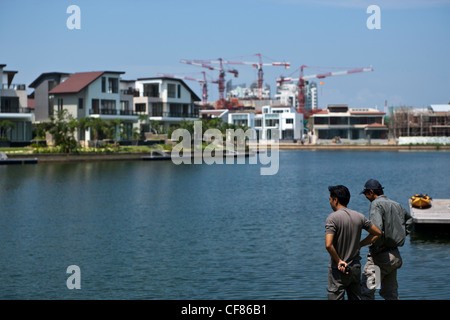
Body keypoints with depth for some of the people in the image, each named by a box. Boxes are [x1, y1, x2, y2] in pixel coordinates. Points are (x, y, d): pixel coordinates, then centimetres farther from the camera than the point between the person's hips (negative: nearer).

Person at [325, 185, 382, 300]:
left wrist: (339, 261, -13)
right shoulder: (359, 217, 4)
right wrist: (359, 245, 13)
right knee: (356, 298, 15)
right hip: (356, 268, 6)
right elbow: (377, 233, 14)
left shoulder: (332, 218, -14)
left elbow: (328, 245, -25)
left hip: (338, 270, -6)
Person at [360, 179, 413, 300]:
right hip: (395, 255, 9)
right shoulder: (396, 205, 14)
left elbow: (376, 229, -27)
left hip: (381, 256, -9)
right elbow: (409, 220, 32)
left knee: (366, 291, -9)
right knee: (390, 293, 17)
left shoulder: (376, 204, -12)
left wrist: (375, 249, -17)